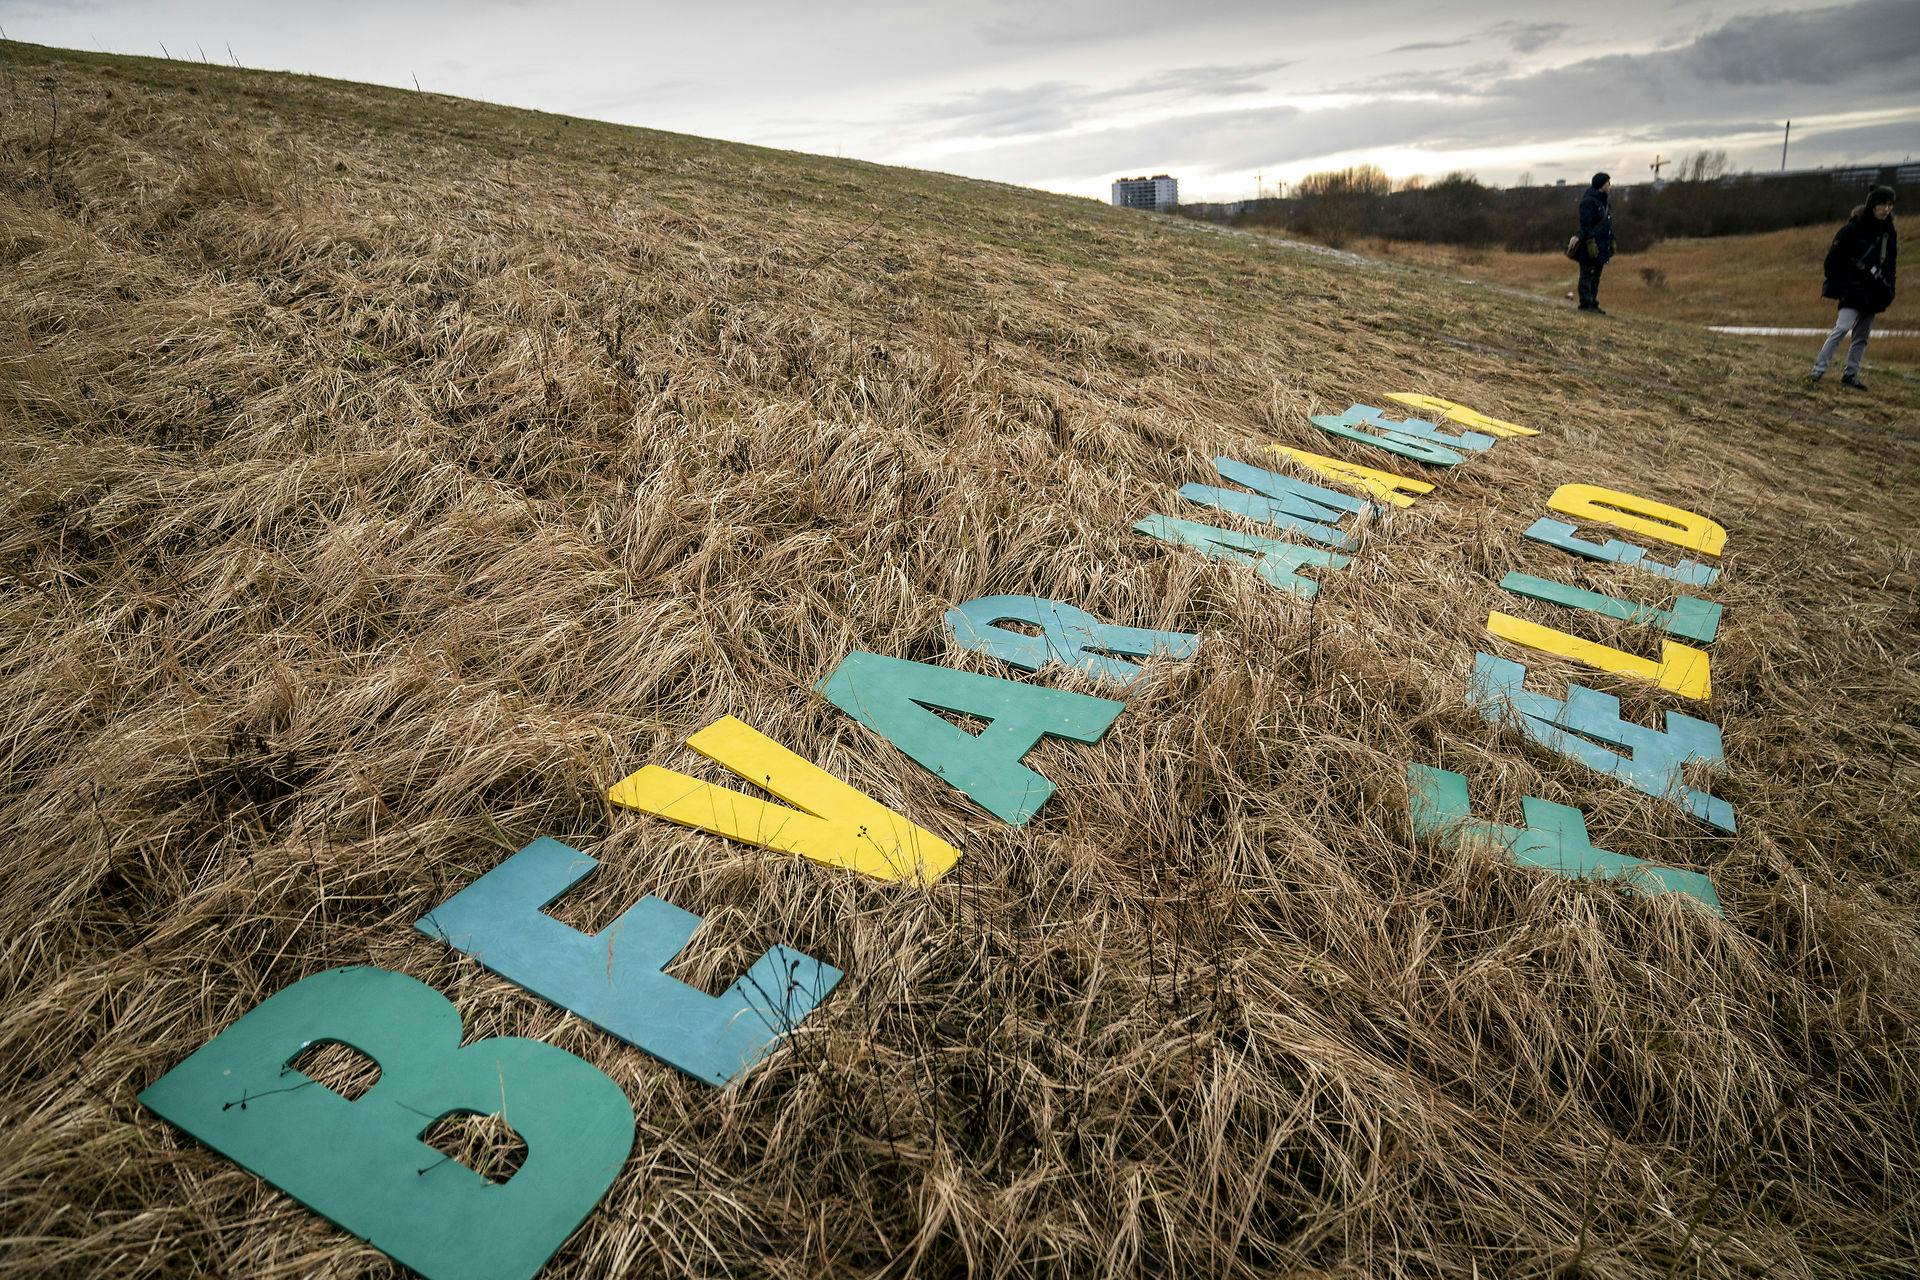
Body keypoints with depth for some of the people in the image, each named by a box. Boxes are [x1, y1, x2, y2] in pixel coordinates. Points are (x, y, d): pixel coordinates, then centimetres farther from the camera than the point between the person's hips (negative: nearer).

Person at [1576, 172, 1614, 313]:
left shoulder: (1604, 201, 18)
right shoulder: (1588, 201, -12)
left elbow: (1608, 223, 23)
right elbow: (1585, 224, -18)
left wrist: (1611, 241, 20)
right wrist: (1590, 242, -24)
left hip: (1601, 246, 9)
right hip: (1591, 247, -9)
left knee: (1596, 277, 11)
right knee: (1587, 275, -7)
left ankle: (1593, 304, 14)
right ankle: (1585, 304, -6)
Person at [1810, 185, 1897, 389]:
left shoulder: (1890, 233, 11)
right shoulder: (1852, 229, -8)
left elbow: (1890, 265, 19)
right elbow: (1833, 259, -7)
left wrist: (1889, 292, 12)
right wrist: (1837, 287, -14)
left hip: (1874, 294, 6)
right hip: (1854, 290, -6)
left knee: (1862, 336, 7)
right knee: (1843, 327, -21)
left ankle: (1851, 374, 13)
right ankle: (1819, 369, -19)